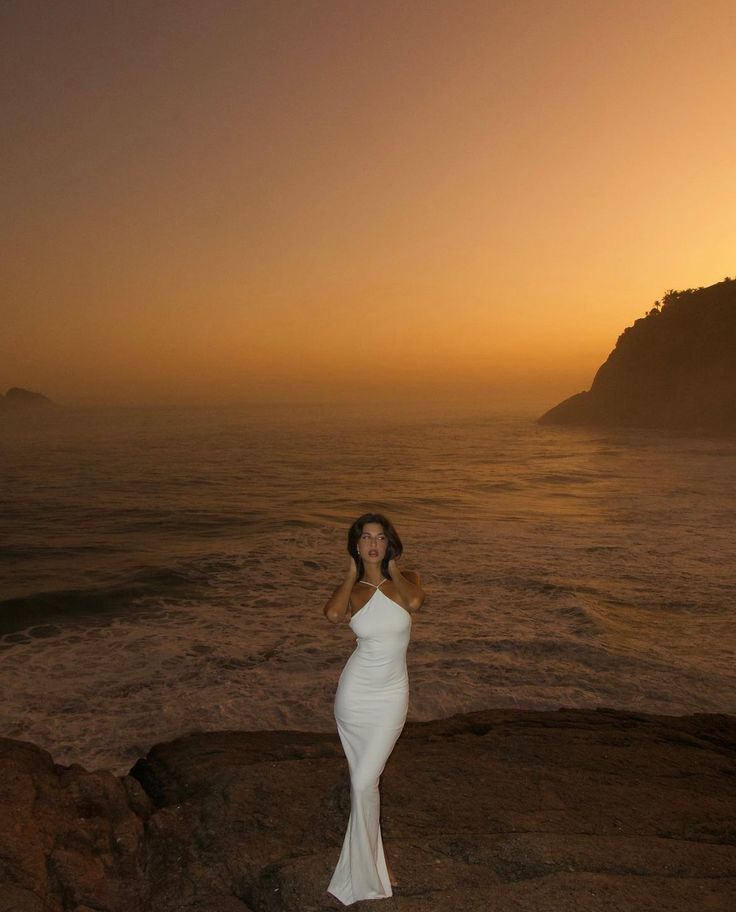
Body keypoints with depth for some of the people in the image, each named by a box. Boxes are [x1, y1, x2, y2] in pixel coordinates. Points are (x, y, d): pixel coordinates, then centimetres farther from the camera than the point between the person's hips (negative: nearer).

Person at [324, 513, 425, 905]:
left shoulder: (407, 579, -3)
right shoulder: (351, 589, -2)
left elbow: (414, 602, -27)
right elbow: (332, 613, -25)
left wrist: (391, 568, -12)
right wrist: (353, 572, -11)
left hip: (391, 695, -1)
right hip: (354, 690, 1)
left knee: (365, 781, -3)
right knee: (362, 778, 12)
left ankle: (361, 872, 19)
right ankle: (367, 862, 33)